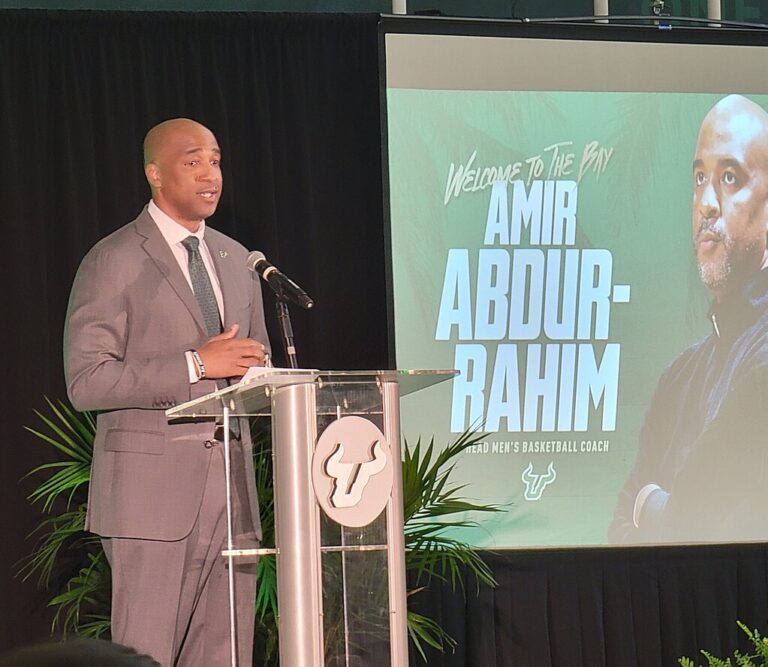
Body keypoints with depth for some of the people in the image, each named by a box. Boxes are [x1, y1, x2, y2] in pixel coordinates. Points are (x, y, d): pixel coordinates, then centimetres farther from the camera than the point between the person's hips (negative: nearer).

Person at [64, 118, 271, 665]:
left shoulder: (235, 259, 17)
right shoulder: (114, 262, -4)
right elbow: (86, 383, -12)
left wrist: (255, 371, 2)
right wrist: (194, 365, -17)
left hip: (231, 487, 6)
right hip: (153, 491, -6)